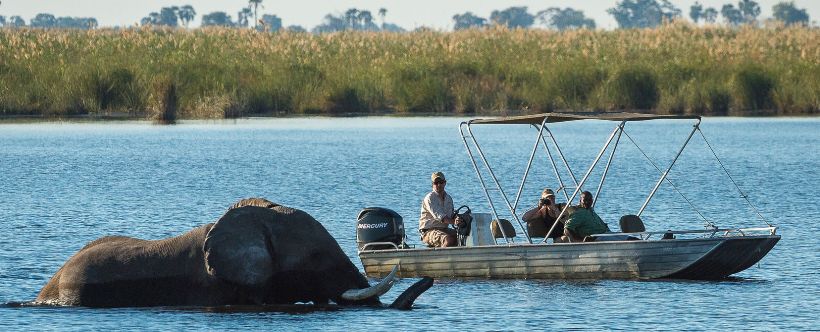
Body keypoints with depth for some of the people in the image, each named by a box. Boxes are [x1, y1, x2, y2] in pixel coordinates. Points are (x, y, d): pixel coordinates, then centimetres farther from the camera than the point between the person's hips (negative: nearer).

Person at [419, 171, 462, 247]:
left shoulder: (448, 198, 15)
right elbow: (439, 216, -24)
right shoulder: (429, 198, -11)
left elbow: (451, 217, 19)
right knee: (448, 240, -34)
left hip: (444, 229, 8)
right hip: (429, 231, -8)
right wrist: (453, 221, -38)